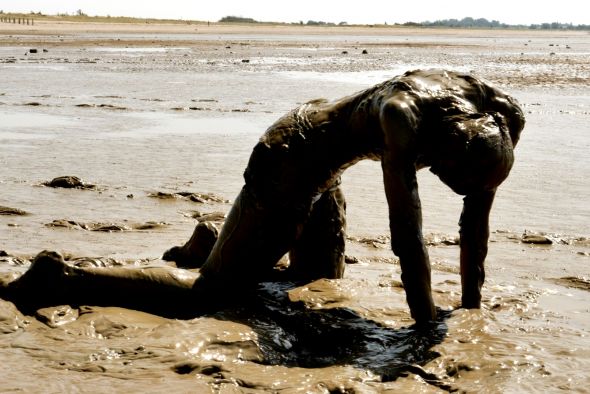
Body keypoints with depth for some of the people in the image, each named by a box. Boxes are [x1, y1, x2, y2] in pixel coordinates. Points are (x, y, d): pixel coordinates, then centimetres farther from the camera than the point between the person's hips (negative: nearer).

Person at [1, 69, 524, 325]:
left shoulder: (490, 126, -14)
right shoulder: (402, 115, -37)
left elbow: (476, 222, -4)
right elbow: (407, 233, -38)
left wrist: (471, 307, -2)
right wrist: (428, 326, -34)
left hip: (323, 179, 9)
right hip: (290, 160, -9)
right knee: (206, 294, -9)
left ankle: (213, 246, 39)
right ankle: (61, 277, 0)